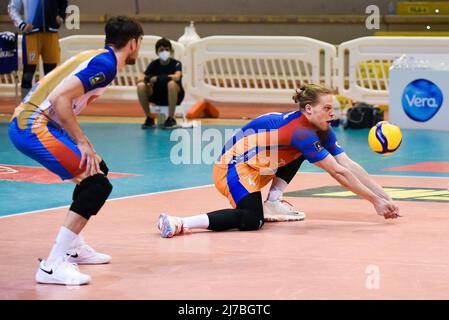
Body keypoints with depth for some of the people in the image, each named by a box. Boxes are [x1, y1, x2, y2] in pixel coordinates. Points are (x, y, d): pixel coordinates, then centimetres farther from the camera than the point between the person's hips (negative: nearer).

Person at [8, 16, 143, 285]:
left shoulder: (96, 57, 18)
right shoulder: (105, 64, -11)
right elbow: (60, 98, -22)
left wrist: (84, 145, 20)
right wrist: (82, 142, -17)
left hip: (25, 122, 10)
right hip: (33, 127, -10)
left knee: (98, 170, 23)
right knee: (97, 183, -15)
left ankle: (73, 247, 29)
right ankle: (53, 266, -20)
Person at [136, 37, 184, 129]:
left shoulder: (176, 64, -11)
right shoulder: (154, 64, -1)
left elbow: (177, 77, -33)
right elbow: (140, 79, -9)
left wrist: (157, 78, -33)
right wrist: (147, 79, -32)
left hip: (174, 97, -3)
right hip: (158, 97, 3)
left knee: (171, 83, -36)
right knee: (141, 86, -22)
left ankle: (171, 118, -22)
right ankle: (149, 118, -9)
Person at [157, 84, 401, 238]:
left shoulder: (322, 131, 4)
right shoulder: (302, 131, -22)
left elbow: (349, 166, 4)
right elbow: (339, 173, -22)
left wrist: (384, 196, -1)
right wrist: (375, 200, -17)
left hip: (259, 168, 10)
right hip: (233, 167, -10)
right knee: (252, 221, -31)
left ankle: (272, 203, 9)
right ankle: (179, 224, -32)